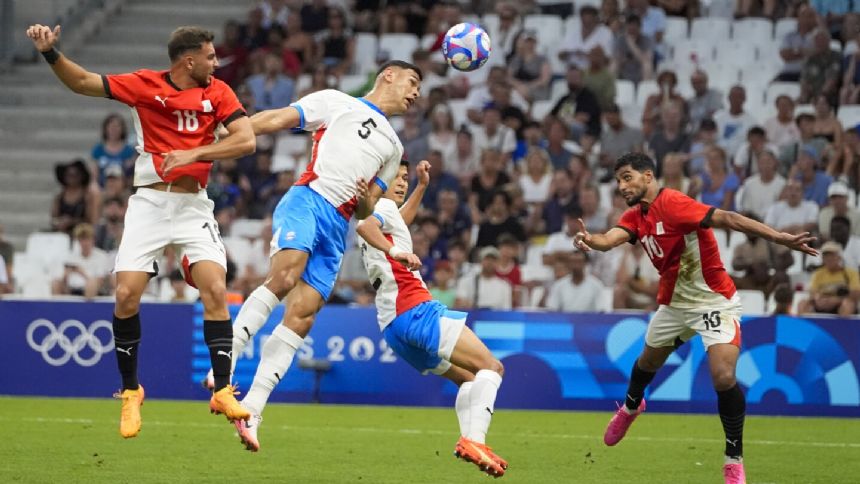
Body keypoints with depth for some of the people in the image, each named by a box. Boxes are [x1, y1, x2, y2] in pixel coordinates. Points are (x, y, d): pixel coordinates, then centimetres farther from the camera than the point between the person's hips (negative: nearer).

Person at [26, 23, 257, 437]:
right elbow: (83, 83, 1)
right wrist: (50, 52, -14)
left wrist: (194, 153, -18)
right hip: (149, 203, -1)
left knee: (215, 289, -16)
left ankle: (222, 391, -9)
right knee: (126, 295, -10)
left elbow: (246, 140, -7)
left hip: (194, 205, 1)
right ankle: (130, 391, 8)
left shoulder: (217, 92, 3)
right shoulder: (146, 85, -1)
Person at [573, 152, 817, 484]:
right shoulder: (635, 217, 0)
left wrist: (780, 239, -45)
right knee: (649, 360, 27)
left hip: (715, 301, -8)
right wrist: (590, 240, -44)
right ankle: (631, 407, 61)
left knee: (724, 377, -22)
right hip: (674, 303, 8)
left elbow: (726, 218, -34)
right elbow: (609, 239, -18)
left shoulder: (672, 203, -25)